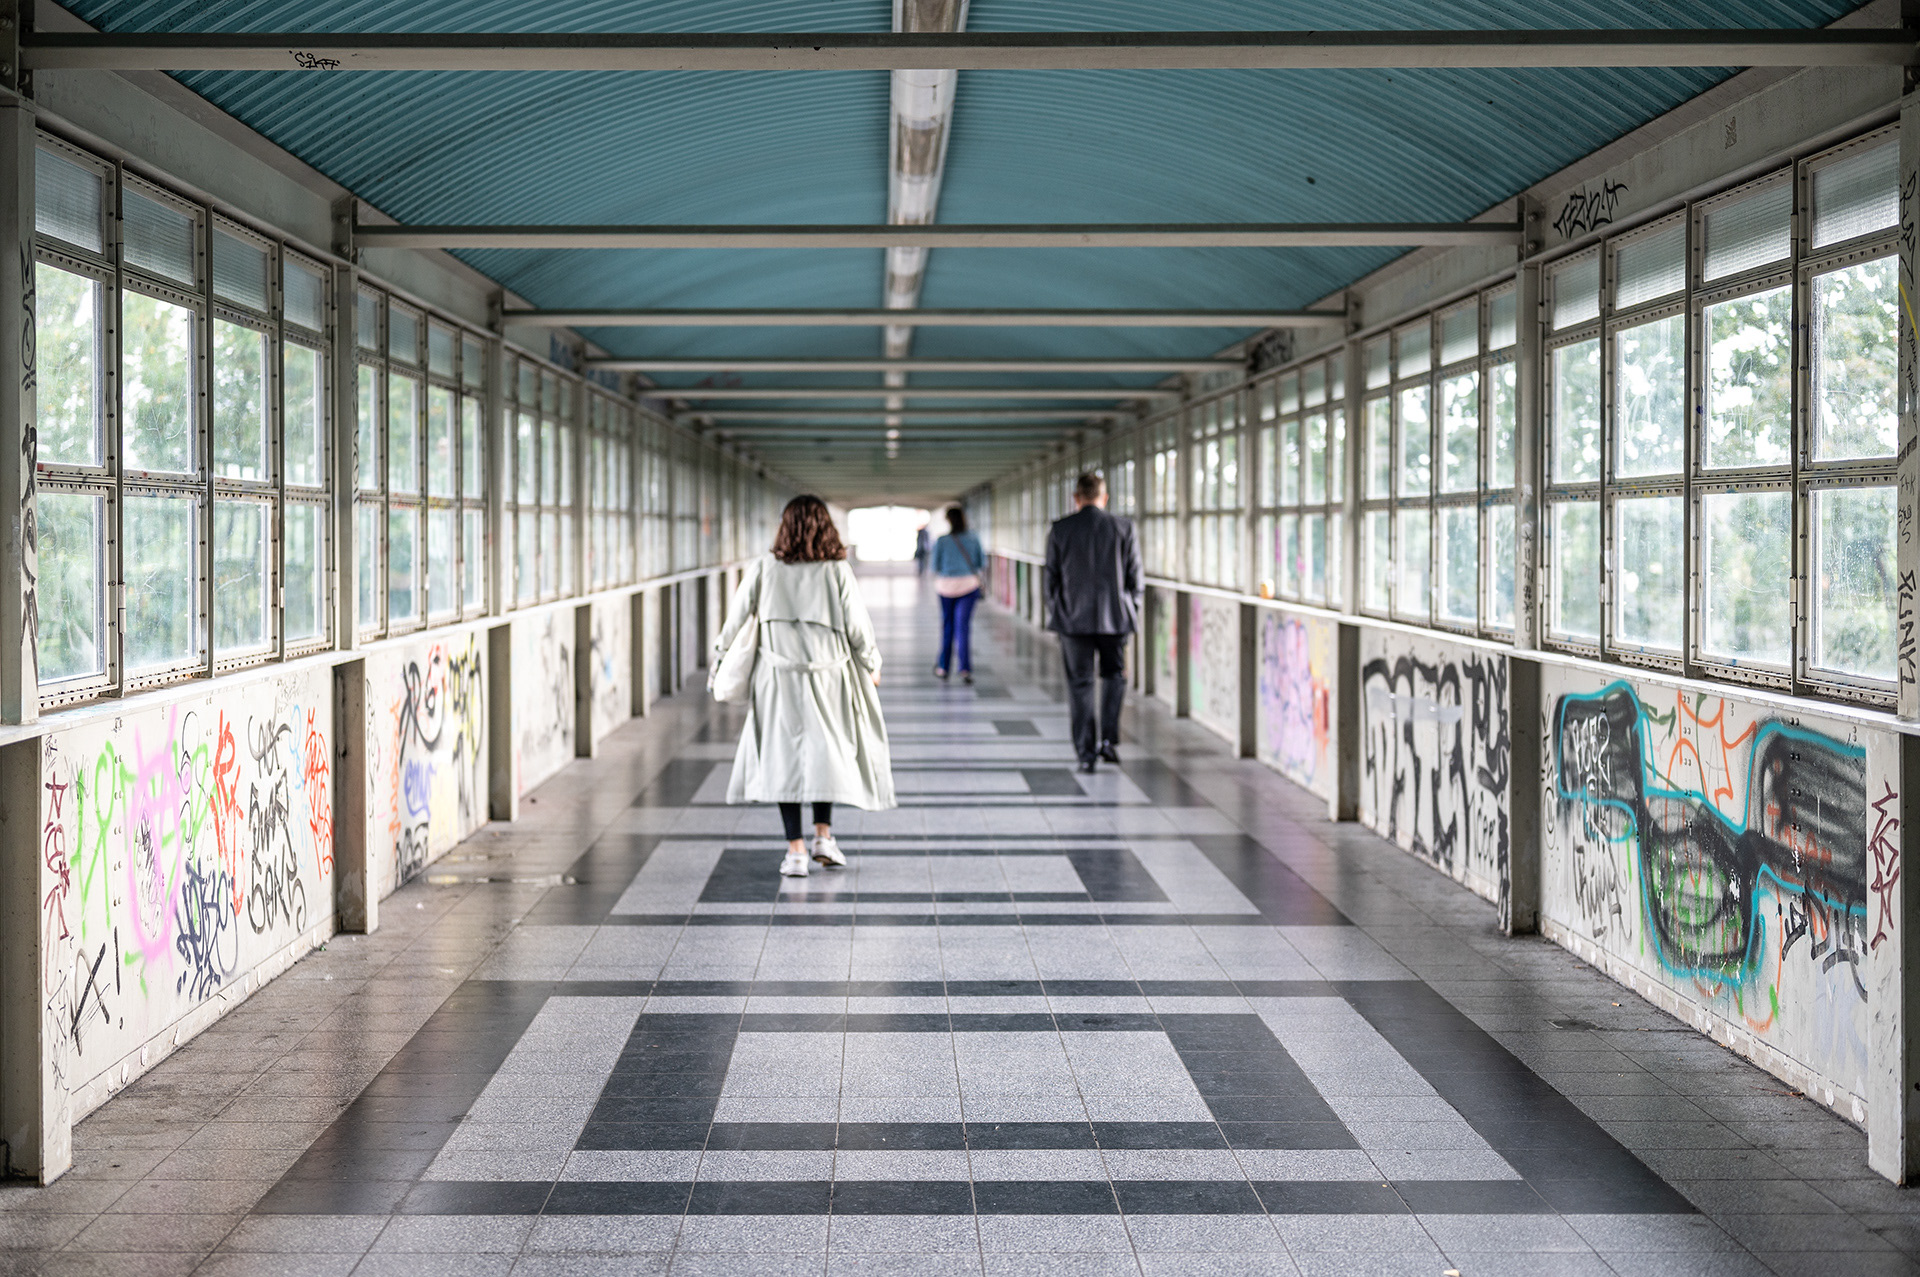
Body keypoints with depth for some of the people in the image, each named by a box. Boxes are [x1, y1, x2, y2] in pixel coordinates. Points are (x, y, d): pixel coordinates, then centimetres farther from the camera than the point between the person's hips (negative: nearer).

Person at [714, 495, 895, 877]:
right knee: (827, 753, 17)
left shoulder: (763, 569, -4)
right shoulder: (838, 571, -7)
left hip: (778, 678, 0)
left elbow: (737, 617, 3)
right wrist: (871, 665, 14)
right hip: (829, 677, 0)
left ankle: (795, 851, 5)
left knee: (784, 758, 7)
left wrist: (720, 655, 20)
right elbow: (857, 626, -3)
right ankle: (823, 834, 10)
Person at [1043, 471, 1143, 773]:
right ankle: (1109, 739, 7)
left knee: (1079, 684, 5)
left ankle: (1086, 752, 3)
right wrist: (1131, 610, 14)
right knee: (1114, 676, 19)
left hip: (1073, 618, -1)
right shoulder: (1123, 529, -2)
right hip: (1115, 618, 1)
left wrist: (1056, 612, 14)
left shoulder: (1059, 530, -3)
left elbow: (1049, 579, 1)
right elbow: (1135, 578, 1)